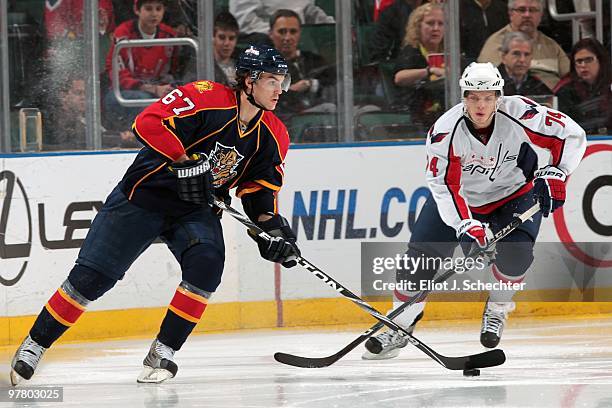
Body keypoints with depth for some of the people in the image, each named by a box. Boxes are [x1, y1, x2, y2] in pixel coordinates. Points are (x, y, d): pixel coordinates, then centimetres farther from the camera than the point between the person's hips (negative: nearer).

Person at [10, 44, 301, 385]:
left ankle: (163, 352, -12)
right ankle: (35, 345, 12)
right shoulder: (205, 98, -22)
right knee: (91, 277, -5)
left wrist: (273, 225, -12)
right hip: (145, 195, -4)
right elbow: (148, 123, -29)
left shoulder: (273, 135, -3)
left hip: (196, 210, 4)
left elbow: (260, 187, 5)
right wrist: (184, 161, -35)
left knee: (206, 264, -25)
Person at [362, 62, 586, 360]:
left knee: (515, 251, -25)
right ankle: (400, 327, 5)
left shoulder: (519, 114, -27)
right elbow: (444, 185, -28)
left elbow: (572, 134, -17)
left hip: (515, 194, 0)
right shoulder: (445, 131, -28)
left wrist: (555, 173, -28)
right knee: (421, 255, -9)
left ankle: (497, 309, 3)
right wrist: (465, 225, -39)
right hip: (458, 199, 0)